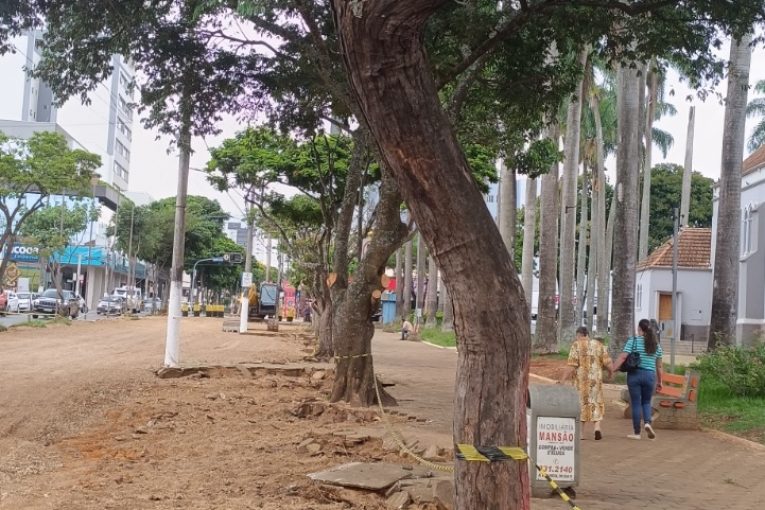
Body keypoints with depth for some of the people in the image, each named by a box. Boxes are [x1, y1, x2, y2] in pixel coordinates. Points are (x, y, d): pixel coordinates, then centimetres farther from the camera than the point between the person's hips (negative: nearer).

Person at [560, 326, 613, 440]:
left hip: (581, 380, -2)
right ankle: (597, 427, -4)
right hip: (596, 379, 2)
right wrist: (611, 372, 20)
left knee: (581, 403, 8)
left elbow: (571, 365, -12)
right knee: (596, 403, 15)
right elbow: (607, 363, 0)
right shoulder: (599, 345, 6)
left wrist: (564, 379, -8)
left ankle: (581, 433, 9)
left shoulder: (576, 345, -4)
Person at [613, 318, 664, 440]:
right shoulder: (656, 344, 7)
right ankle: (647, 423, -6)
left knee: (636, 403, 5)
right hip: (649, 375, 2)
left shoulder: (633, 341, -3)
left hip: (634, 374, -2)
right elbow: (659, 365, 9)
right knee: (646, 402, 19)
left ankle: (637, 432, 8)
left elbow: (622, 357, -12)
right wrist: (659, 381, 17)